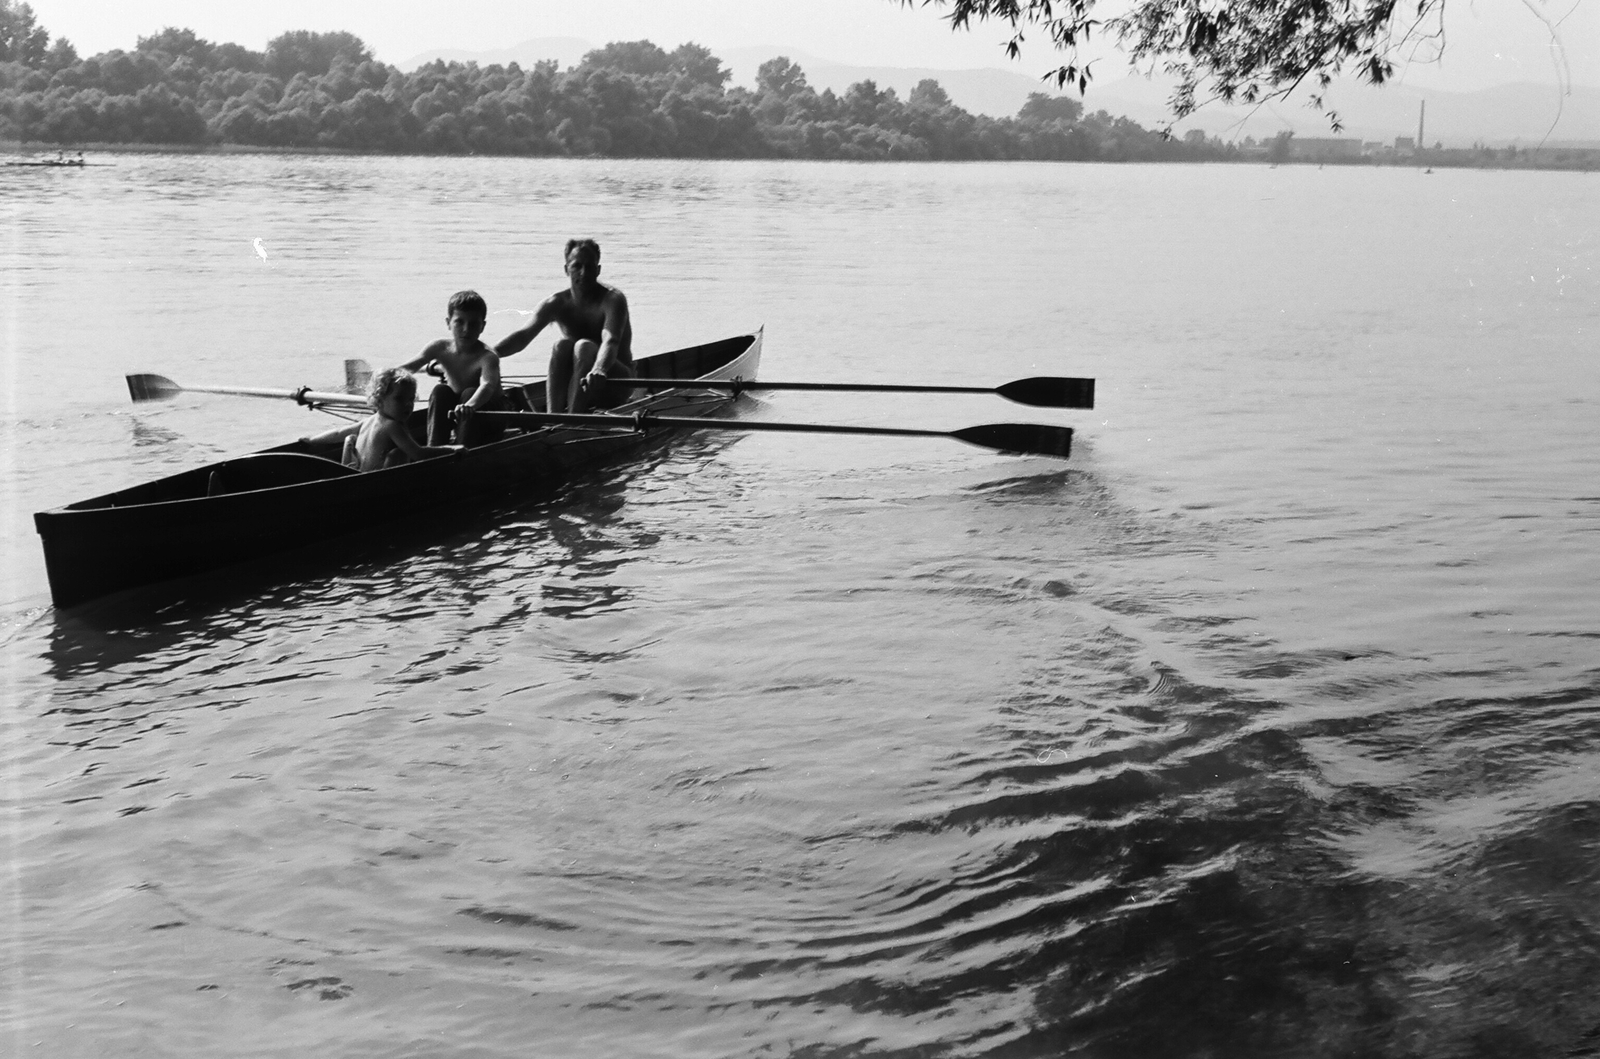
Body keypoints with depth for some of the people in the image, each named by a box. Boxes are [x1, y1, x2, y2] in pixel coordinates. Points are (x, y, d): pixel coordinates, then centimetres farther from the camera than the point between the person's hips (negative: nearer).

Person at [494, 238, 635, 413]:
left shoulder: (613, 299, -13)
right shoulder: (557, 303, -2)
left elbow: (610, 341, -33)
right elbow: (524, 335, -15)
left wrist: (599, 370, -55)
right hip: (573, 387, 3)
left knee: (584, 346, -29)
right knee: (562, 344, -24)